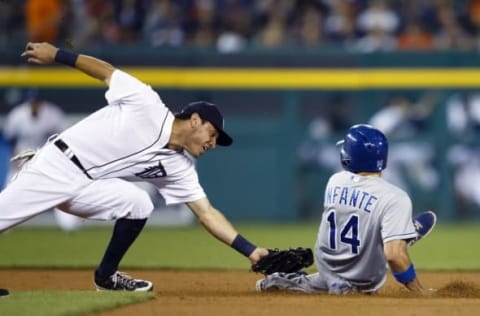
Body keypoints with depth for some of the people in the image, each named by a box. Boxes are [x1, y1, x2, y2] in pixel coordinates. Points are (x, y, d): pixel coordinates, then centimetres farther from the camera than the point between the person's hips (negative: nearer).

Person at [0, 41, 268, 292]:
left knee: (139, 204, -15)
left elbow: (207, 213, 3)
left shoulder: (180, 168, 5)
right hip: (54, 166, -5)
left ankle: (106, 276, 3)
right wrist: (56, 54, -7)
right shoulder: (148, 106, -10)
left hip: (86, 187, 5)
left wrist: (252, 252, -5)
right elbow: (107, 72, -3)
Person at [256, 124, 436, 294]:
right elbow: (394, 255, -33)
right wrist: (421, 293, -24)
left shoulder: (334, 182, -6)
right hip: (363, 283, -6)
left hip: (326, 271, 6)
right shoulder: (393, 198, -25)